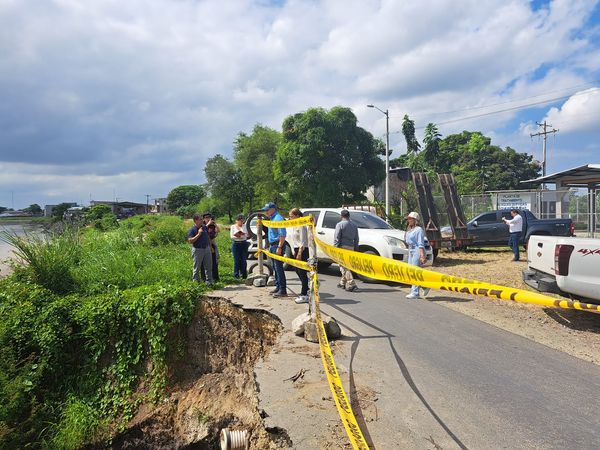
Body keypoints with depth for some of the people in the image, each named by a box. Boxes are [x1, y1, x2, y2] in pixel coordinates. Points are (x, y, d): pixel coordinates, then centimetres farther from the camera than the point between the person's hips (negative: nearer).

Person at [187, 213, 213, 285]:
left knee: (209, 266, 8)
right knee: (197, 268, 4)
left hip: (206, 249, 6)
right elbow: (190, 241, -21)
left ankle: (209, 282, 16)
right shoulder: (192, 230, -12)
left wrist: (210, 246, 17)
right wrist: (198, 234, -25)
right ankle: (196, 282, 14)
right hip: (198, 250, -6)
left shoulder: (204, 227, 7)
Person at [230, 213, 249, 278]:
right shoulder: (233, 226, 6)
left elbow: (246, 235, 2)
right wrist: (237, 237, -19)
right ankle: (236, 274, 7)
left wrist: (241, 235, -16)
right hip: (236, 244, -1)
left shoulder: (244, 226, 9)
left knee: (244, 260, -1)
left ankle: (243, 274, 7)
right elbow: (232, 236, -1)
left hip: (244, 244, 1)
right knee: (236, 260, -2)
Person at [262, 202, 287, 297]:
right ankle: (278, 287, 23)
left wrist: (279, 247, -25)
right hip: (272, 246, 10)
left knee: (279, 268, -10)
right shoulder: (272, 219, 17)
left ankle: (283, 290, -8)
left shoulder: (278, 218, -14)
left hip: (277, 246, -10)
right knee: (275, 268, 15)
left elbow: (282, 235, -22)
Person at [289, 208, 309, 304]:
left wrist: (299, 253, -21)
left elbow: (303, 241, -19)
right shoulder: (294, 226, 14)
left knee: (302, 272, -6)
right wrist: (295, 252, 17)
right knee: (298, 271, 16)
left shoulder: (301, 226, -15)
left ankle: (304, 295, -1)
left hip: (302, 251, -10)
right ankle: (306, 290, 30)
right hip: (297, 250, 10)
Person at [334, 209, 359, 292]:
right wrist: (356, 248, 20)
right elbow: (356, 238, 16)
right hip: (351, 247, 7)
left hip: (343, 246, -7)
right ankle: (343, 283, 25)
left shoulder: (340, 224, -6)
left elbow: (337, 238, -10)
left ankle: (351, 284, -13)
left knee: (344, 266, -6)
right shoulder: (354, 225, 14)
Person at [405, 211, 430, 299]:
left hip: (417, 251, -10)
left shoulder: (419, 230, -11)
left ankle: (415, 293, -3)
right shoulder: (409, 230, 18)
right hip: (411, 251, 10)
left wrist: (422, 256, -22)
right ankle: (425, 287, 24)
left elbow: (421, 244, -17)